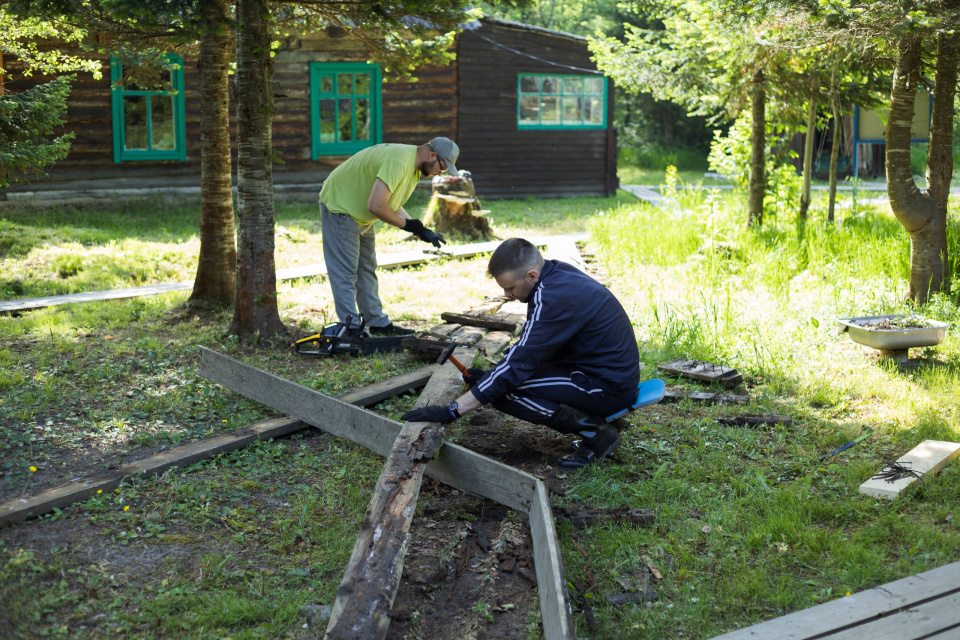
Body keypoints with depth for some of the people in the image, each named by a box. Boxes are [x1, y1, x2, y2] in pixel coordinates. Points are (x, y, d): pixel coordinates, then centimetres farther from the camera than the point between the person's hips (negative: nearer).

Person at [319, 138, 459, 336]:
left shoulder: (414, 167, 3)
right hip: (340, 207, -11)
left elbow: (392, 203, 7)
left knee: (367, 269, 15)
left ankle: (378, 323, 23)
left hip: (361, 214, 11)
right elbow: (376, 206, -35)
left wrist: (421, 230, -3)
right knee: (346, 273, -8)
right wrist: (406, 224, -21)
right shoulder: (398, 162, -31)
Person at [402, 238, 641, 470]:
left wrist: (451, 411, -23)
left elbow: (518, 364, -26)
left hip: (609, 387, -10)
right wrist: (489, 376, 9)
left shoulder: (554, 299, -25)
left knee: (505, 390, -18)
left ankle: (594, 430, -10)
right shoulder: (557, 272, 3)